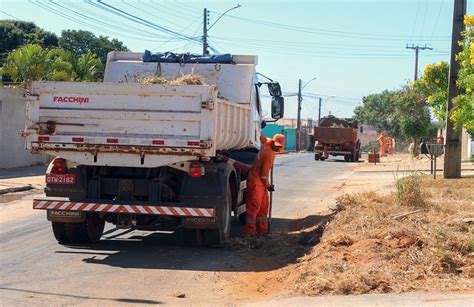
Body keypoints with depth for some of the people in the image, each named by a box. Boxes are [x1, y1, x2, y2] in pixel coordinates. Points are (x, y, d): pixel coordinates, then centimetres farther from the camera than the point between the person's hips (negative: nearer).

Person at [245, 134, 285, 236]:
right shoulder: (269, 154, -24)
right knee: (254, 205, -8)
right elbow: (264, 174, -20)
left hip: (261, 181, 10)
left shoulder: (267, 143, 1)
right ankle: (250, 231, -6)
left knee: (264, 205, 10)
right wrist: (268, 185, -5)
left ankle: (262, 229, 14)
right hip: (256, 181, -10)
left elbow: (262, 137, 26)